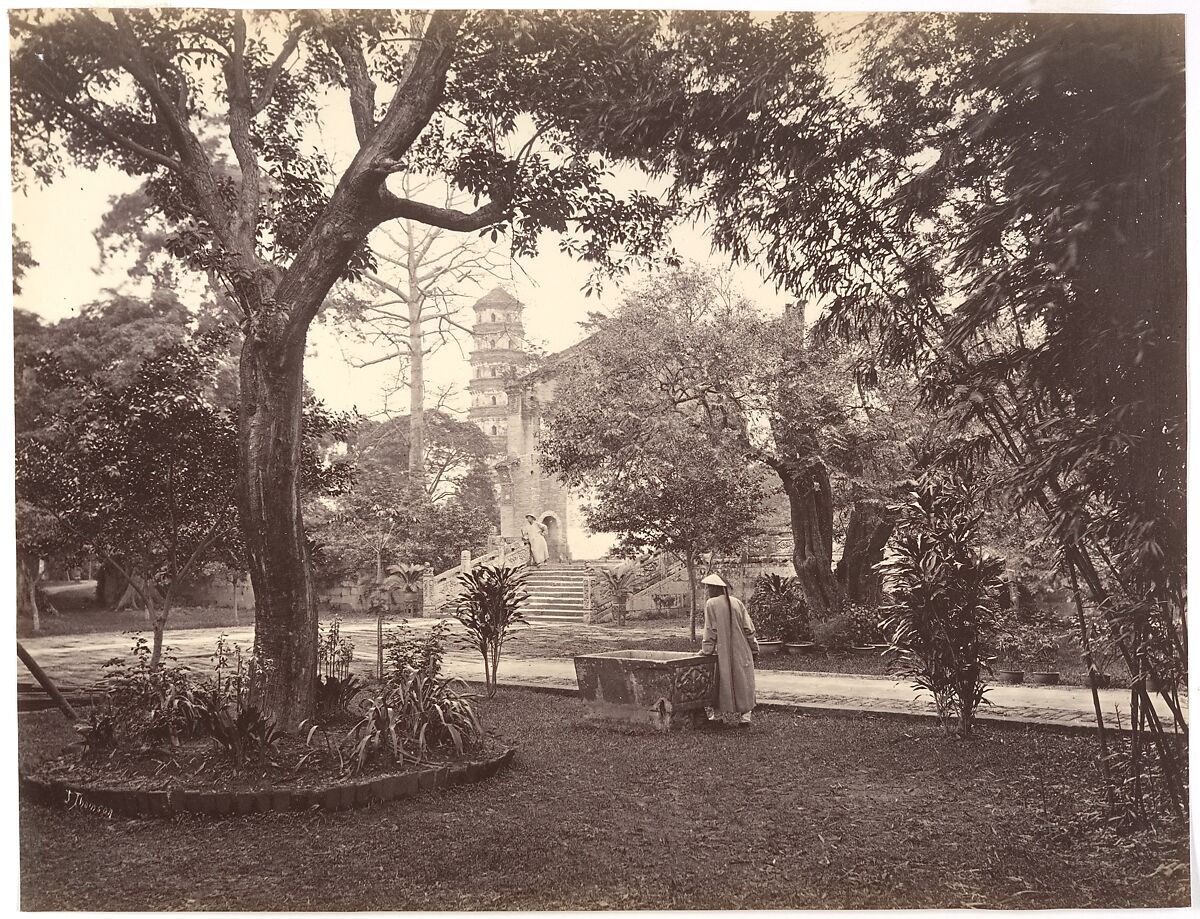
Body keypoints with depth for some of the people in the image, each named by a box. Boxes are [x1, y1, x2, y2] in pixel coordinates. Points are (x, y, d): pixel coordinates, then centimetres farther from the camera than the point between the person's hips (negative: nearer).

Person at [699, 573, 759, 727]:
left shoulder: (711, 604, -9)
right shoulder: (737, 602, 4)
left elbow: (710, 630, -11)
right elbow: (749, 628, 3)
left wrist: (706, 649, -2)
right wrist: (754, 648, 10)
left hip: (723, 652, -3)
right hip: (742, 651, 3)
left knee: (723, 683, 7)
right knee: (743, 683, 10)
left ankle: (713, 714, 9)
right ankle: (744, 716, 7)